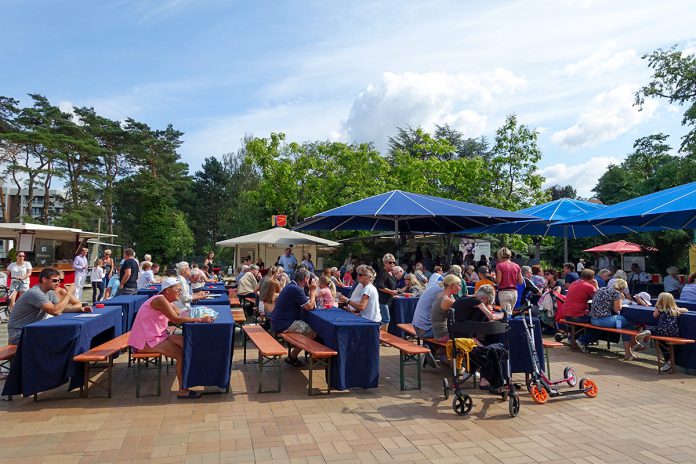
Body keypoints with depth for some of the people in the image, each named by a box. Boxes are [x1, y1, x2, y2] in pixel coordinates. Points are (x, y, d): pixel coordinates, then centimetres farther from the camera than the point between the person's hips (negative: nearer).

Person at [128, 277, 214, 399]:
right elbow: (176, 319, -27)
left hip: (156, 336, 10)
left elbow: (180, 316, 6)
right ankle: (182, 390, -5)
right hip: (145, 342, -10)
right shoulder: (160, 300, -20)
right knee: (181, 354, -15)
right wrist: (199, 319, -26)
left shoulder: (167, 301, 12)